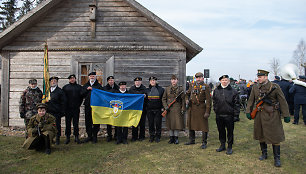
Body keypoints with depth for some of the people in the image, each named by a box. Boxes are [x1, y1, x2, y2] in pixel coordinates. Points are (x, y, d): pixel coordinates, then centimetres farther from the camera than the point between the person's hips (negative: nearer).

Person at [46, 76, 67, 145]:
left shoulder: (60, 91, 1)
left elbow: (63, 102, -1)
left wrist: (62, 112, -6)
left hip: (57, 112, -3)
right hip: (48, 112, 3)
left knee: (57, 126, 2)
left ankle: (57, 139, 13)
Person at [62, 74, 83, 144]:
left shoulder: (79, 87, 9)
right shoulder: (65, 87, 8)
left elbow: (81, 97, 10)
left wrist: (78, 105, 5)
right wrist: (65, 106, 2)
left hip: (76, 108, 0)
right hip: (68, 108, 0)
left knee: (76, 123, 3)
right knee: (68, 123, 4)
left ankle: (76, 137, 10)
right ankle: (67, 137, 12)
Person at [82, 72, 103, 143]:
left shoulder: (98, 85, 6)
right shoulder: (85, 85, 17)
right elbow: (82, 94, 7)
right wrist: (87, 89, -6)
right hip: (88, 105, 4)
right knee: (88, 121, 7)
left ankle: (95, 136, 7)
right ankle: (89, 136, 17)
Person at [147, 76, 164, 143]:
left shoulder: (161, 89, 4)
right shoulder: (147, 90, 10)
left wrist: (162, 107, -4)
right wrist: (145, 107, 5)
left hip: (158, 109, -2)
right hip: (149, 109, 2)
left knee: (158, 123, 1)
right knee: (151, 123, 4)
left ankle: (157, 137, 13)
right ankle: (151, 137, 16)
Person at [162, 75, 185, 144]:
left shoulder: (180, 89, 2)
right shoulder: (167, 89, 6)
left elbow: (183, 100, 1)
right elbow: (164, 99, 9)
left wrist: (183, 109, -4)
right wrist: (165, 106, -4)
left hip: (177, 109, -2)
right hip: (169, 109, 2)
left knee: (177, 123, -1)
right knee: (170, 123, 6)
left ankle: (176, 138, 12)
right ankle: (171, 138, 18)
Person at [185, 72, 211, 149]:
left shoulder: (206, 87, -9)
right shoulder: (192, 85, 7)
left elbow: (208, 100, -12)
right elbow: (187, 93, 24)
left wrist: (207, 112, -17)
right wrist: (187, 100, 2)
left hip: (201, 108, -5)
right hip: (192, 108, 6)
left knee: (204, 125, 1)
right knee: (191, 124, 14)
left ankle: (204, 143, 12)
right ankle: (192, 140, 29)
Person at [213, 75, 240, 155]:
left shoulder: (233, 91, -2)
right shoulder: (216, 90, 8)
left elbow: (236, 104, -2)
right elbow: (214, 101, 17)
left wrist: (236, 115, -6)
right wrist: (215, 110, 9)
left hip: (229, 115, -3)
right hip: (219, 115, 3)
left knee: (230, 131, 5)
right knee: (221, 131, 13)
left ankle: (230, 147, 18)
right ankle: (222, 145, 28)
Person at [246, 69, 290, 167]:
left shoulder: (275, 87, -6)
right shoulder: (255, 87, 5)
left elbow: (283, 101, -5)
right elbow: (251, 100, 10)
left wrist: (286, 115, -7)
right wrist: (248, 111, 2)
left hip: (272, 115, -4)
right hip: (259, 116, 4)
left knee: (275, 137, 1)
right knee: (261, 135, 12)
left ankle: (277, 158, 13)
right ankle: (264, 154, 30)